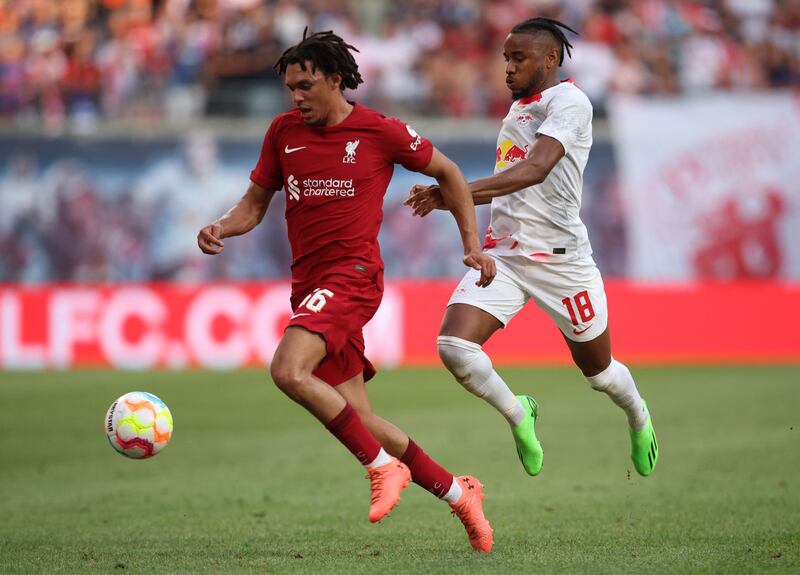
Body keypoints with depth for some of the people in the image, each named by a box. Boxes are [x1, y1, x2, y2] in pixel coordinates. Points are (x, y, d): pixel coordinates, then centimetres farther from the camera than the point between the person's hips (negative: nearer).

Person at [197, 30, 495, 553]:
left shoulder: (381, 131, -3)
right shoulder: (284, 131, 10)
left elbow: (448, 173, 10)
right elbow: (255, 204, 16)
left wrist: (472, 245, 6)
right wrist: (221, 228, -6)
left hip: (352, 272, -6)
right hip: (310, 283, 6)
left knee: (289, 371, -28)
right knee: (358, 422, 4)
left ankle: (383, 466, -17)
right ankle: (458, 492, 18)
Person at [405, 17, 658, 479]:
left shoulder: (568, 102, -13)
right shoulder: (519, 108, 14)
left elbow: (536, 169, -29)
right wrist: (448, 199, 11)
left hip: (560, 258, -6)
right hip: (504, 252, 6)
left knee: (598, 370, 11)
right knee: (455, 347, -17)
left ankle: (640, 419, 45)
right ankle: (517, 414, 9)